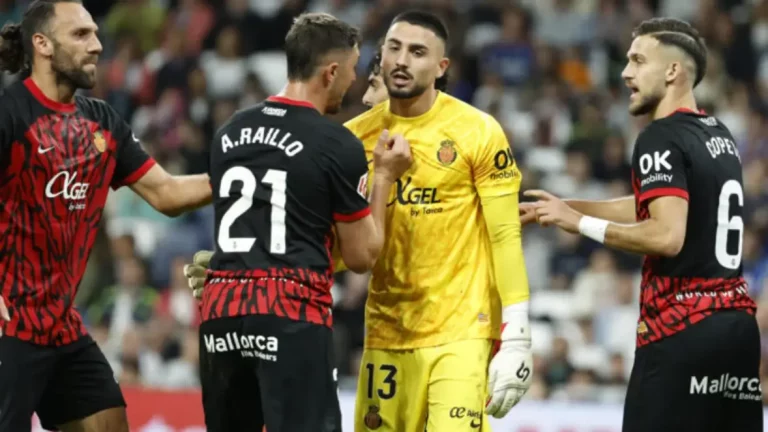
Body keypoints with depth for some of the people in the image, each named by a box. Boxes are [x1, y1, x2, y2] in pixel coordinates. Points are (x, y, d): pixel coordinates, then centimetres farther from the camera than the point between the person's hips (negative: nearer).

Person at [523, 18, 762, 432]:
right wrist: (565, 206, 27)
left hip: (682, 327, -8)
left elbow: (667, 236, -20)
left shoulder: (661, 138, -10)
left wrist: (582, 223, -10)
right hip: (738, 320, 8)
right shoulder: (720, 135, 17)